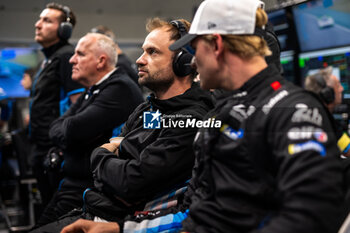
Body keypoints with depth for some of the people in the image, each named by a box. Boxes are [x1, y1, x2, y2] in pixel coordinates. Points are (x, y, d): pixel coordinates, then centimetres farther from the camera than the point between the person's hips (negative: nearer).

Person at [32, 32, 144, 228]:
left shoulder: (120, 89, -15)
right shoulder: (93, 90, 17)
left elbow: (74, 130, -24)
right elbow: (55, 129, 12)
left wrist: (69, 131, -3)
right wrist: (71, 134, -7)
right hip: (73, 185, 9)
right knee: (40, 227, 9)